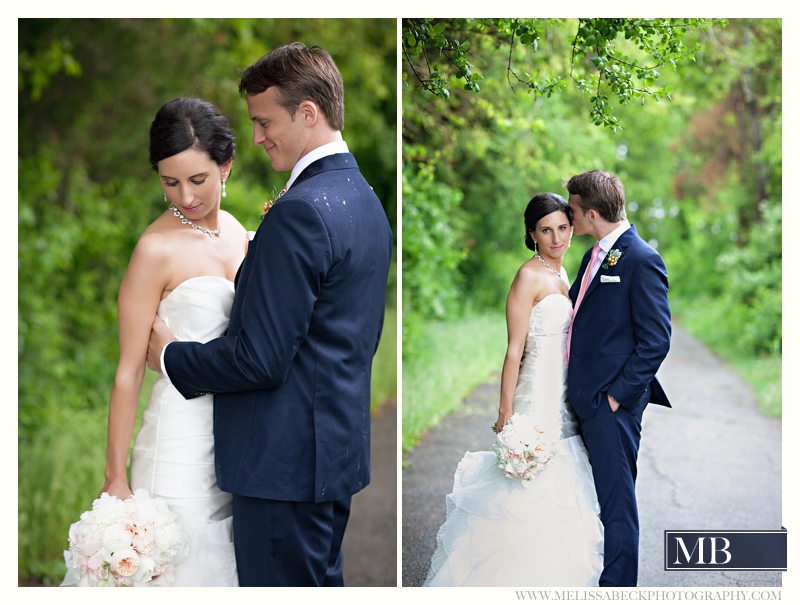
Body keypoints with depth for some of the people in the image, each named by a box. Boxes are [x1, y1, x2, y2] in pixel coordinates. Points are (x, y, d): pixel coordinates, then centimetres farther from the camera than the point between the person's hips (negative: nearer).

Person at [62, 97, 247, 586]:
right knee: (180, 562, 0)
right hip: (180, 432, -6)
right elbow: (129, 371, -12)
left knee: (223, 559, 13)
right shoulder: (157, 249, -12)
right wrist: (116, 477, -13)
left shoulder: (237, 233, 7)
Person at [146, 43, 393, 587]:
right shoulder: (365, 199, 11)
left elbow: (261, 360, -22)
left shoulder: (300, 211, -20)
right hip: (340, 446, 10)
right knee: (323, 581, 19)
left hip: (287, 461, -10)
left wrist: (171, 356, -6)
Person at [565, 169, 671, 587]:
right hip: (584, 397, 9)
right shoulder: (594, 256, 14)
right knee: (589, 497, 17)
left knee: (615, 501, 0)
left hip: (612, 403, -9)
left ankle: (618, 585, 11)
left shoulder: (641, 260, -14)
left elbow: (656, 340, -17)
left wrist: (618, 394, -15)